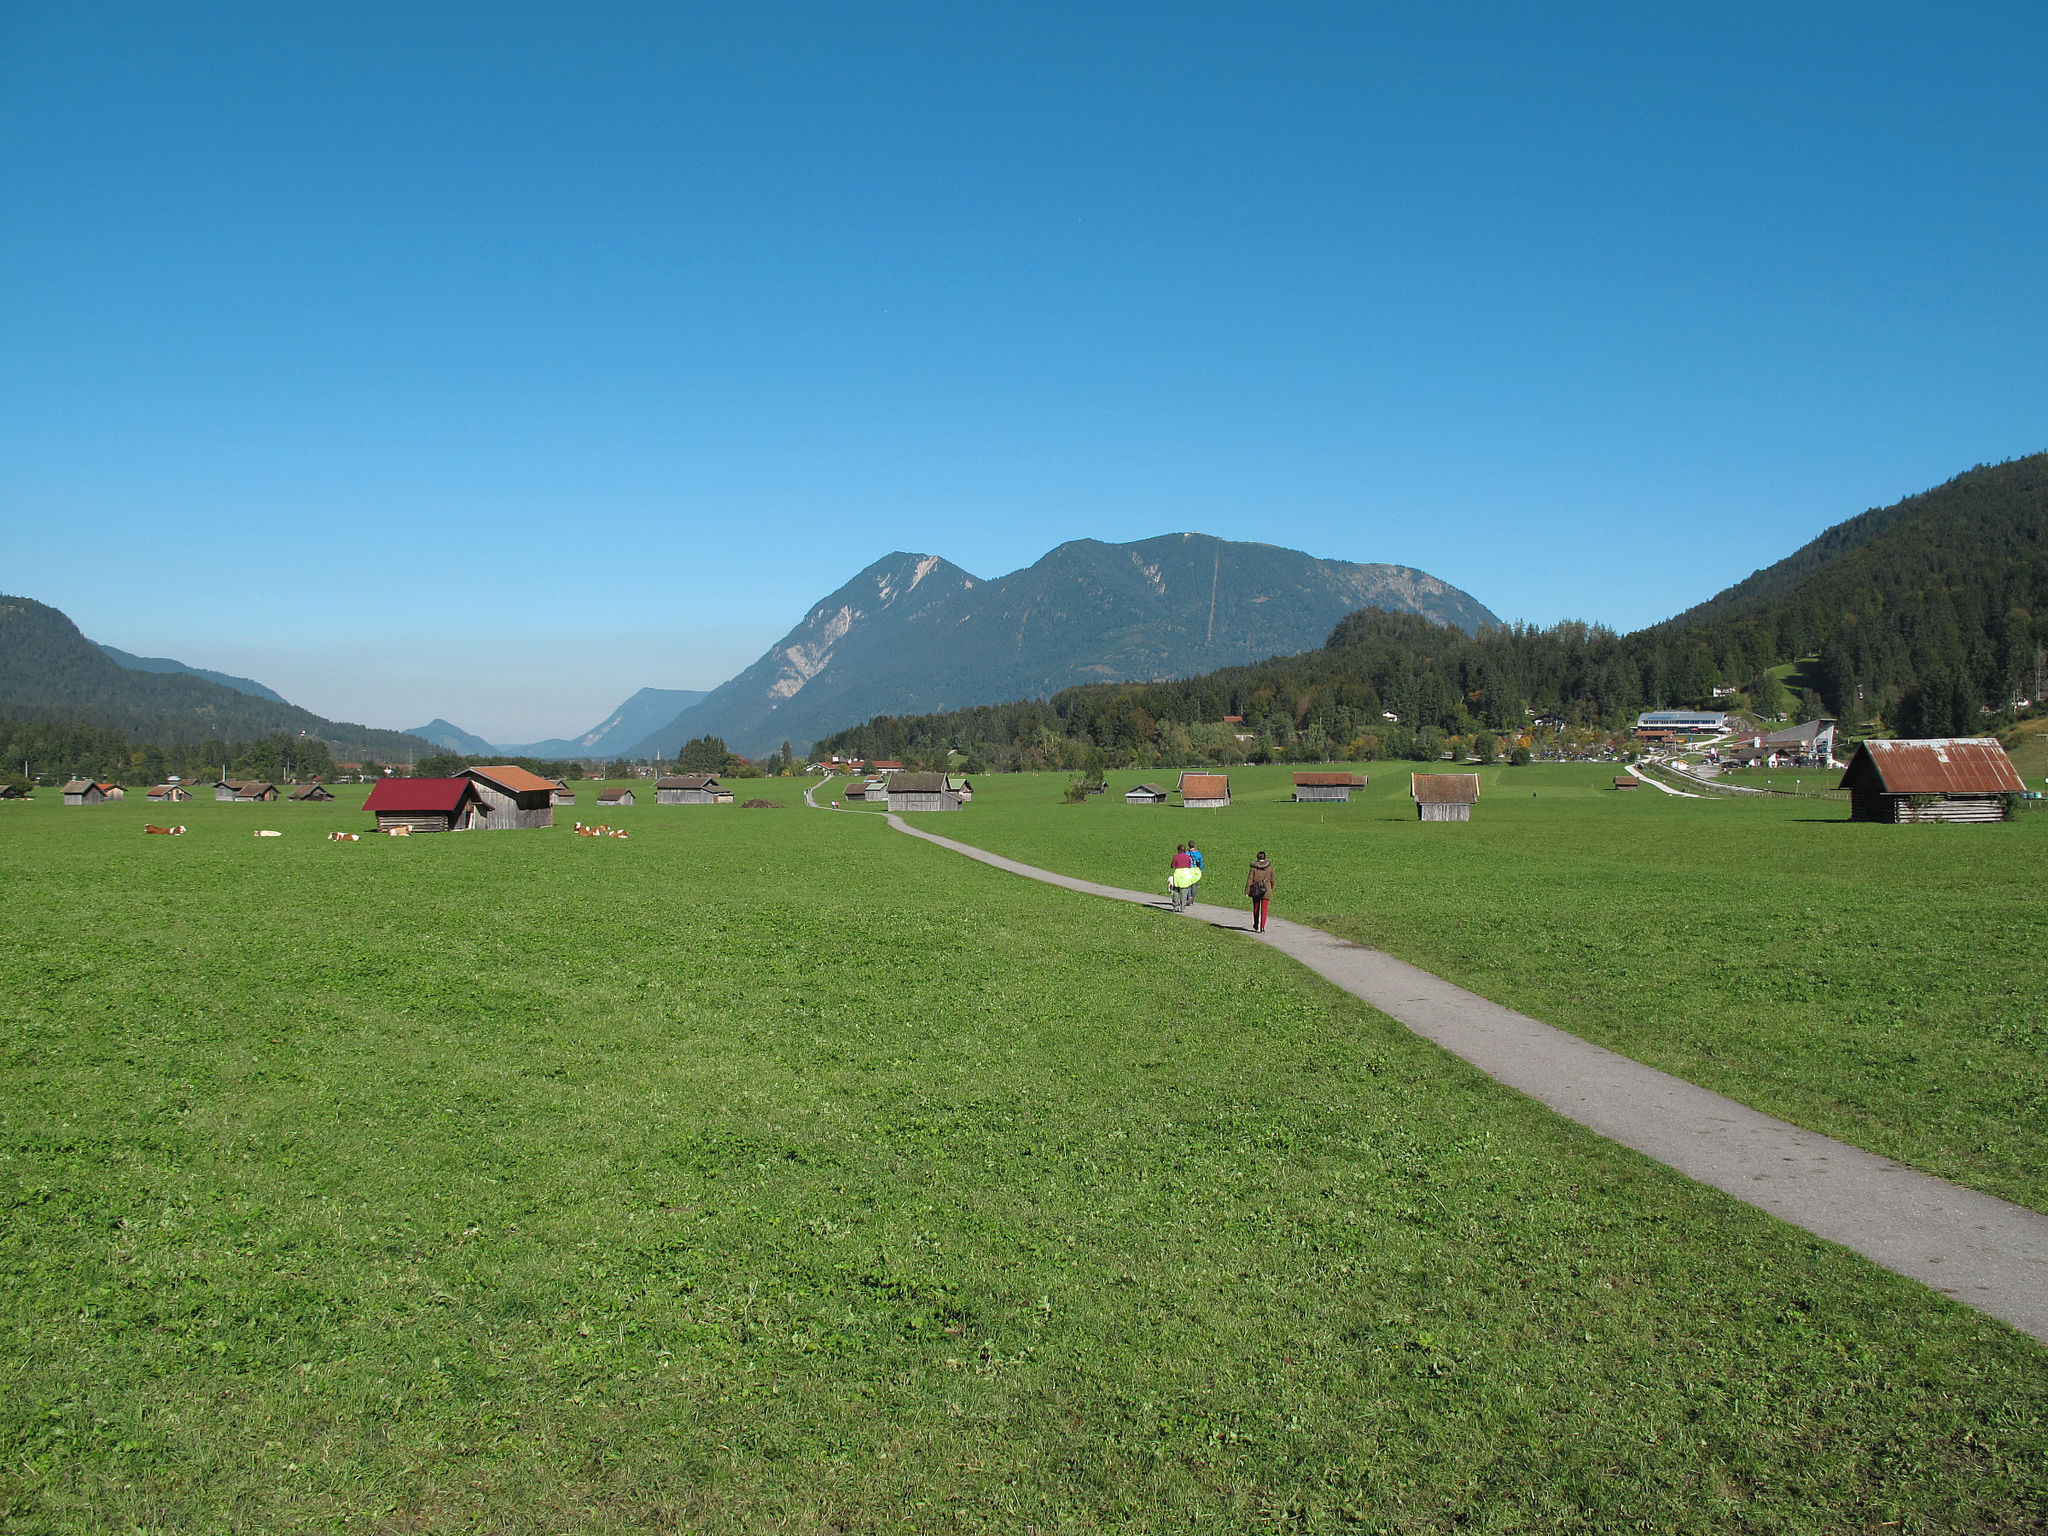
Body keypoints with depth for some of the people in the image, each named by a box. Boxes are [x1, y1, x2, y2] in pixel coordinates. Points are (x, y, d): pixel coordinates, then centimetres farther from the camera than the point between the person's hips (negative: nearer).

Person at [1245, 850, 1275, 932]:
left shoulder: (1254, 867, -7)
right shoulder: (1269, 867, -4)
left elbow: (1250, 879, -8)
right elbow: (1272, 880, 4)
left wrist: (1247, 891, -5)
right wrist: (1271, 890, 20)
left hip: (1256, 891, 1)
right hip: (1266, 891, -1)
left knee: (1256, 908, 18)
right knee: (1264, 910, 1)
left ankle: (1256, 926, 33)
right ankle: (1262, 927, -8)